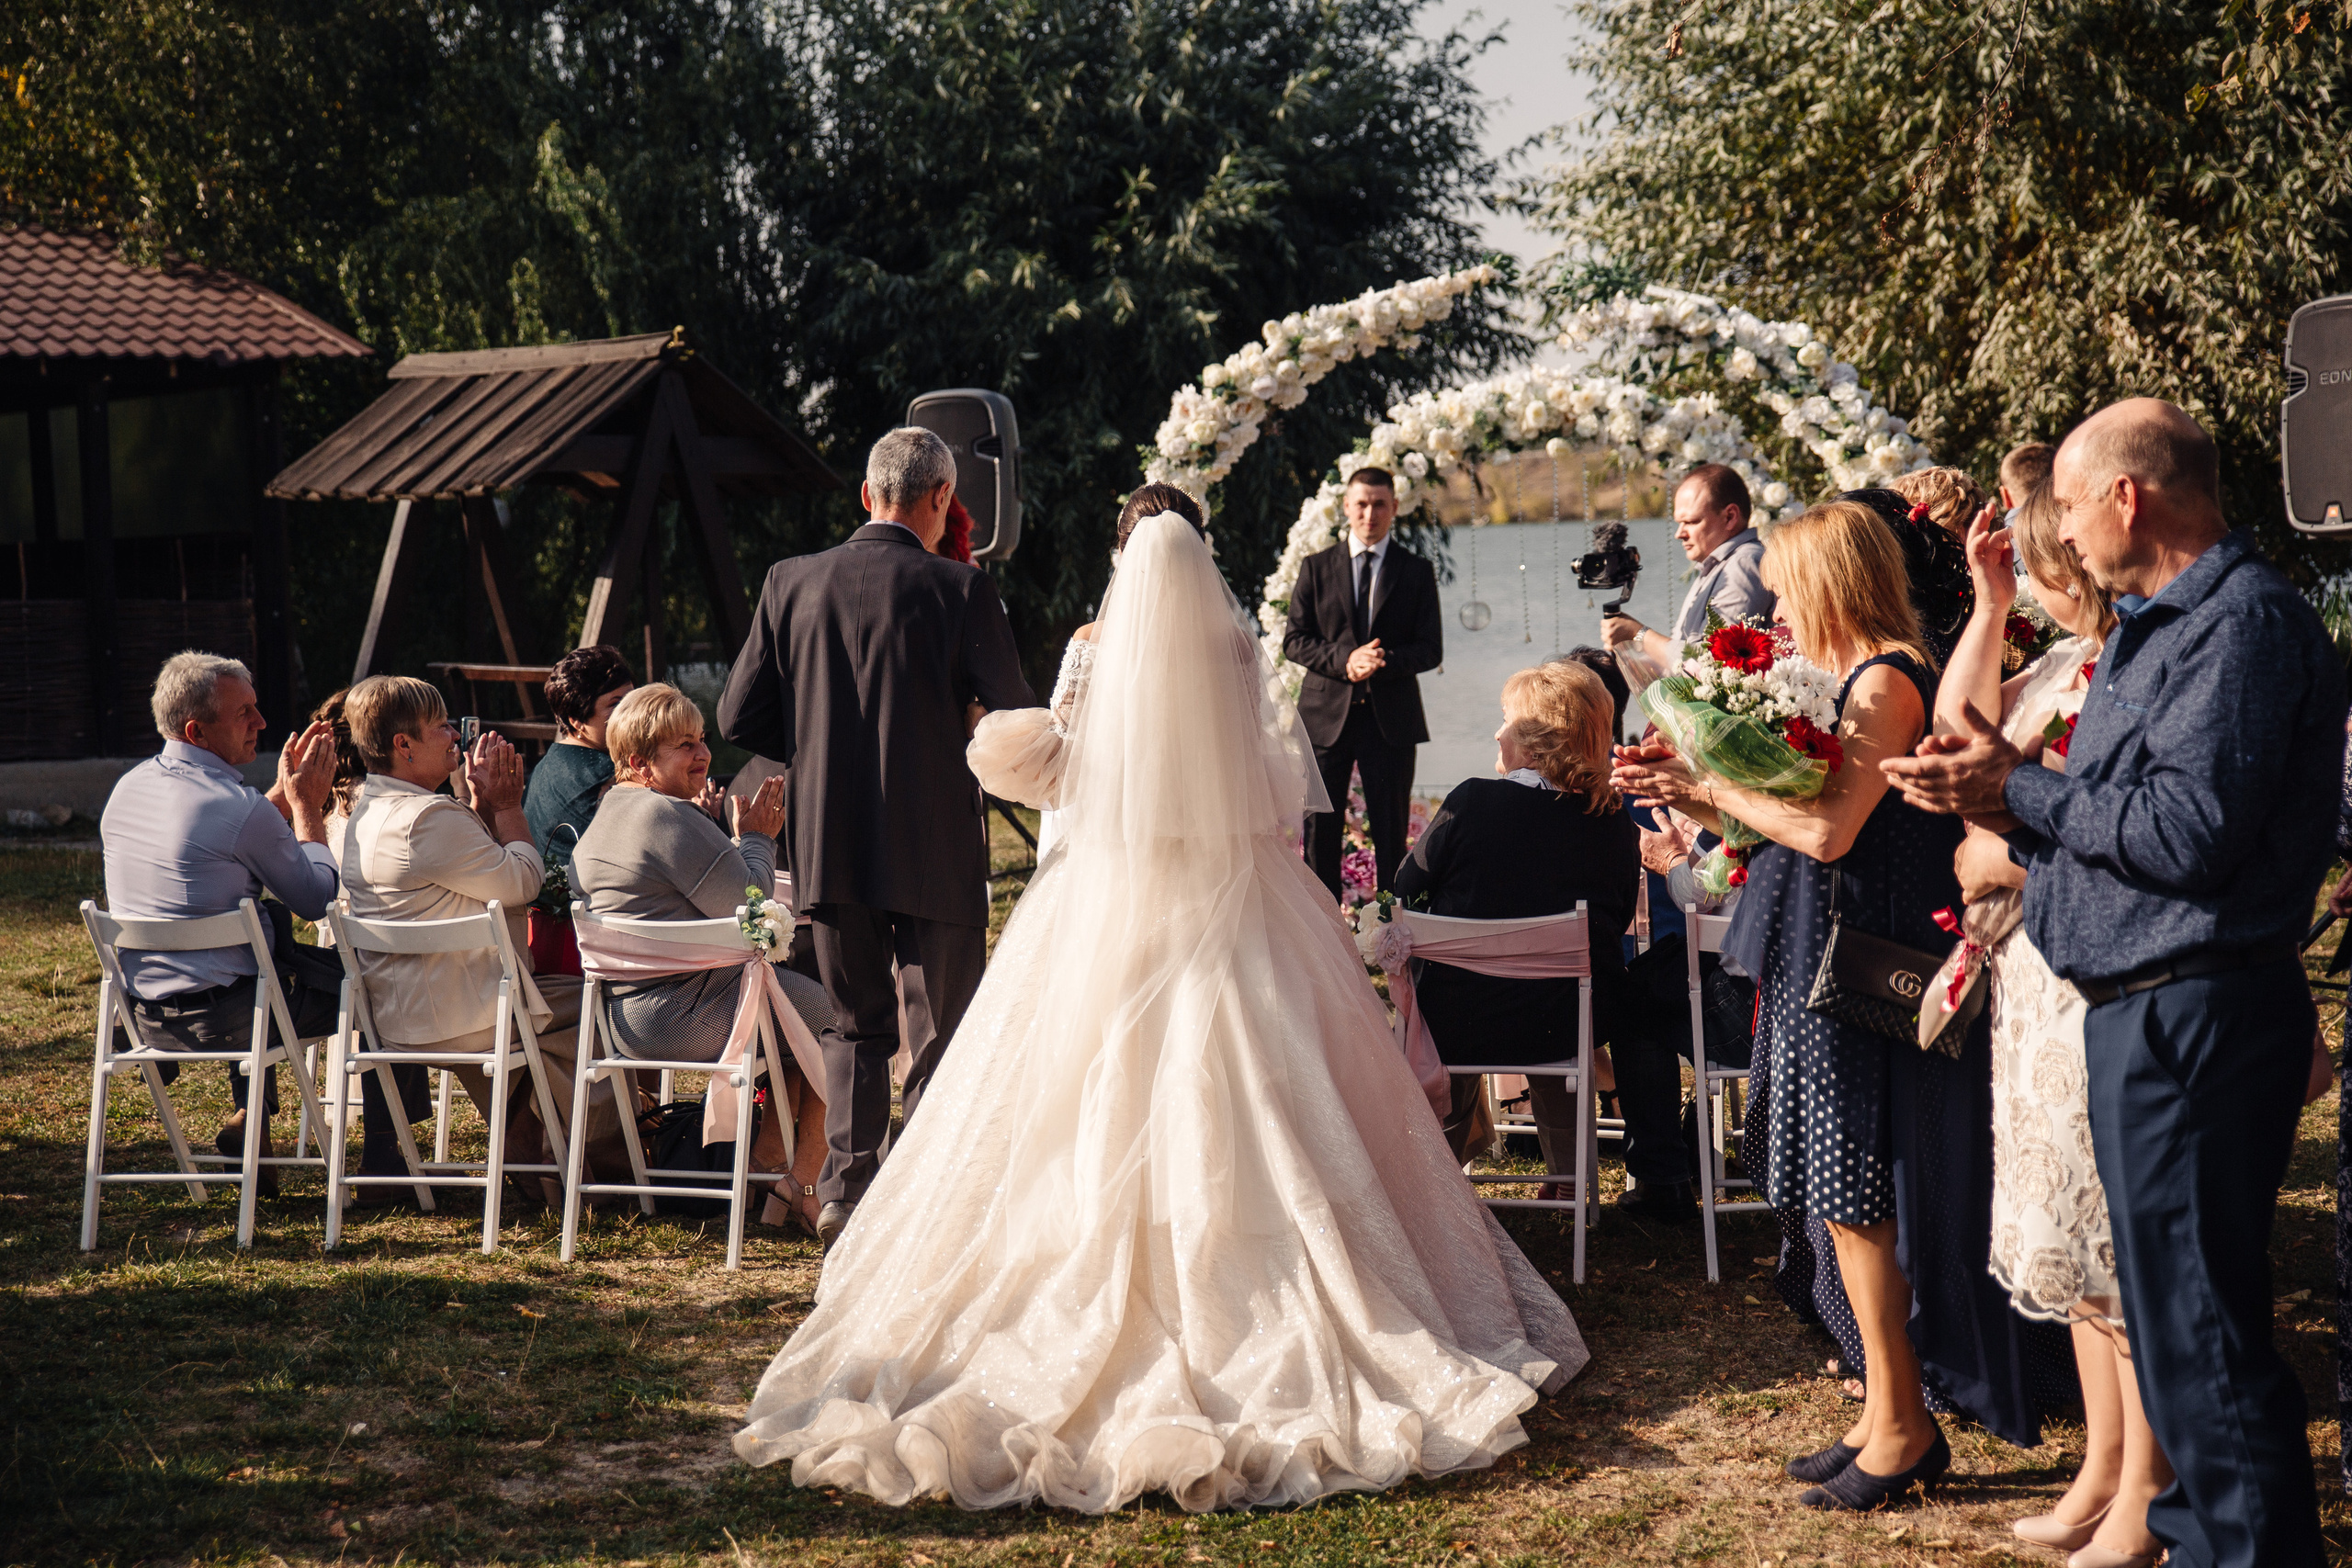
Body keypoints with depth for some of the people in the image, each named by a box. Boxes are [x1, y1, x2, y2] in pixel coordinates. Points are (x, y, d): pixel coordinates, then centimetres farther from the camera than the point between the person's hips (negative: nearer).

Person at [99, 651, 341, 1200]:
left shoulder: (127, 789, 4)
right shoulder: (239, 808, -21)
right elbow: (318, 899, -7)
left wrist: (283, 794, 18)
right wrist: (306, 804, 3)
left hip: (144, 1016, 8)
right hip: (221, 1018, -8)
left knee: (273, 919, 34)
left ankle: (249, 1115, 33)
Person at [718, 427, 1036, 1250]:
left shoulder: (791, 582, 0)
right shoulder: (960, 589, -9)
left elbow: (740, 717, 2)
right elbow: (1017, 719, -7)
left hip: (826, 844, 4)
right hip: (935, 847, -3)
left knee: (854, 1026, 19)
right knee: (941, 1036, 6)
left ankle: (844, 1189, 14)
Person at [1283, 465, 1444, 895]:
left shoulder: (1417, 572, 7)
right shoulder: (1316, 567, 9)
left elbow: (1431, 649, 2)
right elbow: (1294, 641, 3)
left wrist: (1384, 660, -18)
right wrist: (1344, 660, -14)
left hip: (1390, 717, -1)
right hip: (1327, 714, 1)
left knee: (1391, 832, 1)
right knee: (1320, 829, 1)